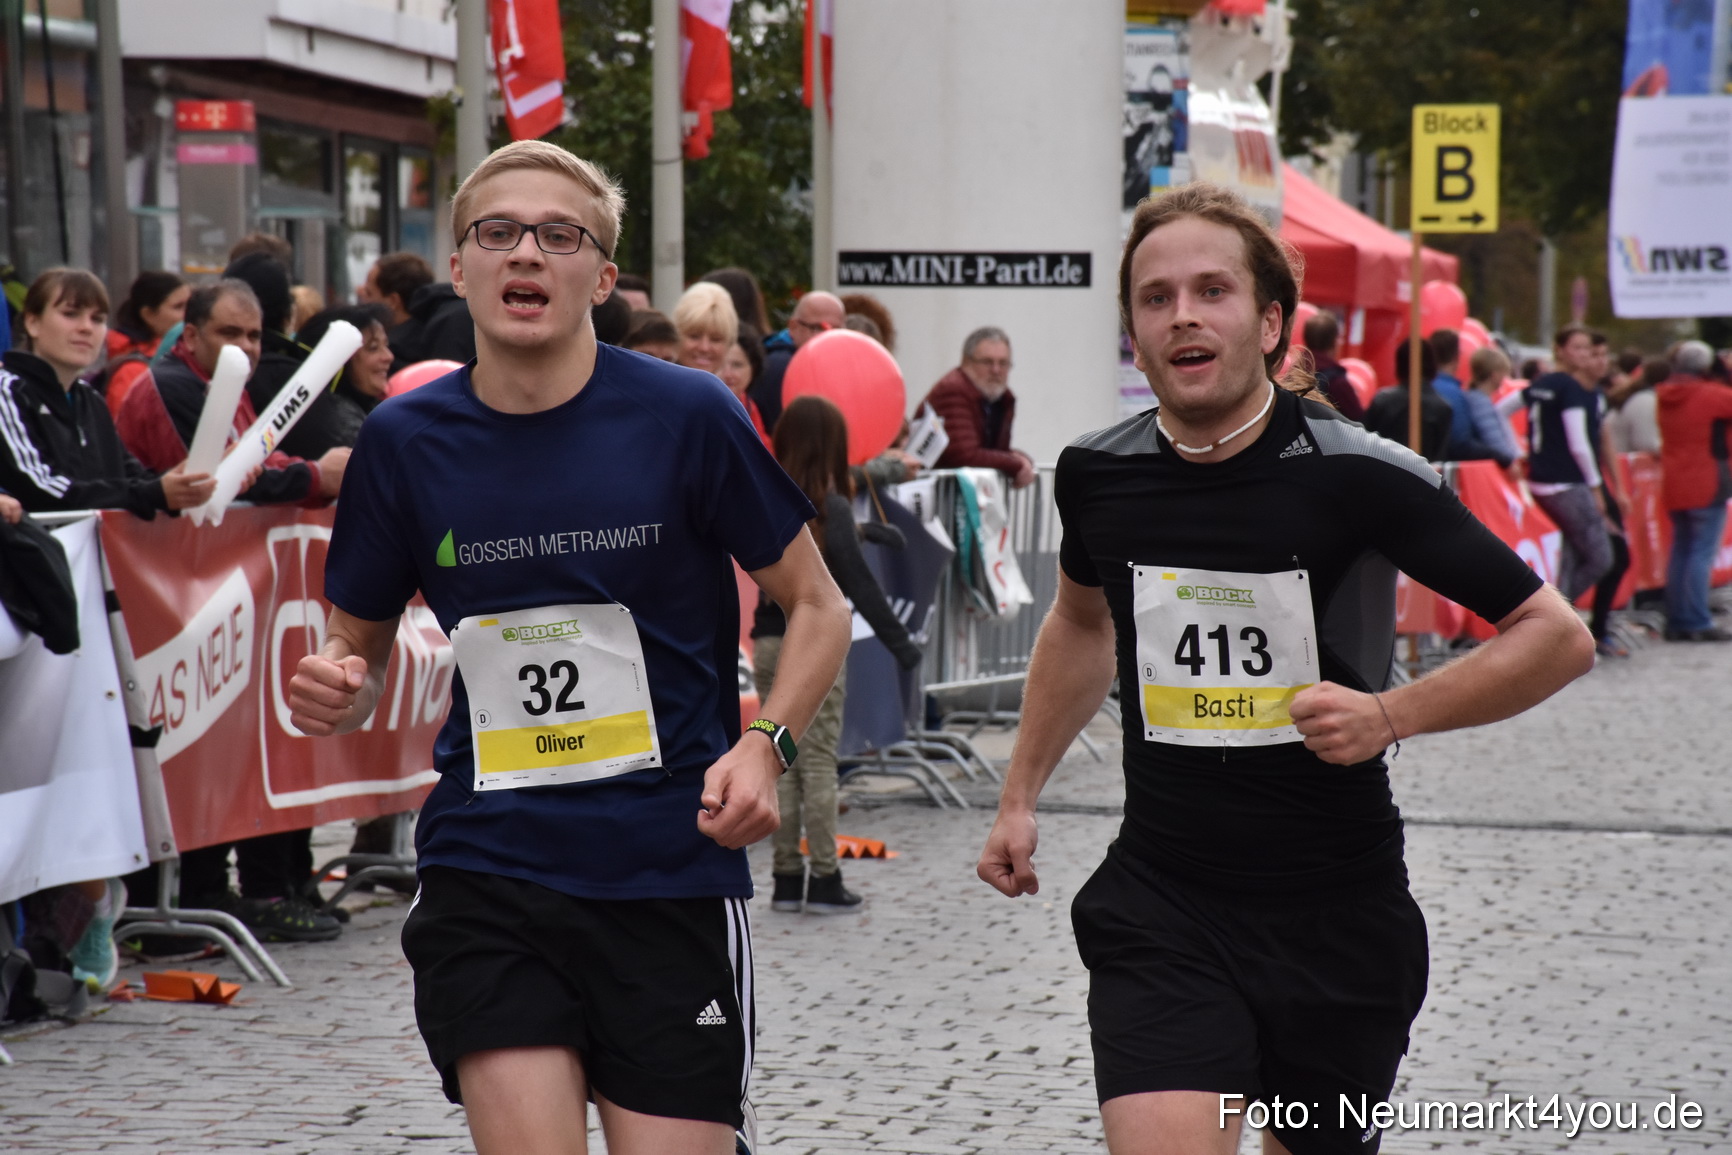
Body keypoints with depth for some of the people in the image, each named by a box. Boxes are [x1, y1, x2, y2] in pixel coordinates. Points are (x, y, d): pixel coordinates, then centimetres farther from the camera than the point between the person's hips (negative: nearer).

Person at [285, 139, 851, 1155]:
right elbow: (361, 642, 15)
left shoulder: (687, 415, -5)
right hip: (486, 872, 1)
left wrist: (763, 745, -12)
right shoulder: (406, 440, 2)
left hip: (672, 876, -1)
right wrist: (340, 693, -9)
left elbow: (817, 604, 4)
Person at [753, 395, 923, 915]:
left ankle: (786, 877, 11)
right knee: (819, 762, -1)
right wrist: (900, 642, -8)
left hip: (769, 642, 5)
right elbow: (859, 584, -13)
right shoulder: (829, 508, -12)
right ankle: (824, 880, 2)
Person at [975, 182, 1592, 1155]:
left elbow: (1558, 637, -8)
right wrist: (1021, 799, 21)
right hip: (1160, 902, 2)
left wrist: (1391, 715, -20)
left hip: (1340, 917, -1)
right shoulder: (1098, 475, -1)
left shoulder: (1360, 477, -13)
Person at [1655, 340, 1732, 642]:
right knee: (1702, 553, -6)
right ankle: (1698, 623, -10)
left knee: (1680, 552, 12)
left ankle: (1676, 622, 13)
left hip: (1674, 487, 7)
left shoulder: (1664, 396, 6)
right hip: (1707, 486, -7)